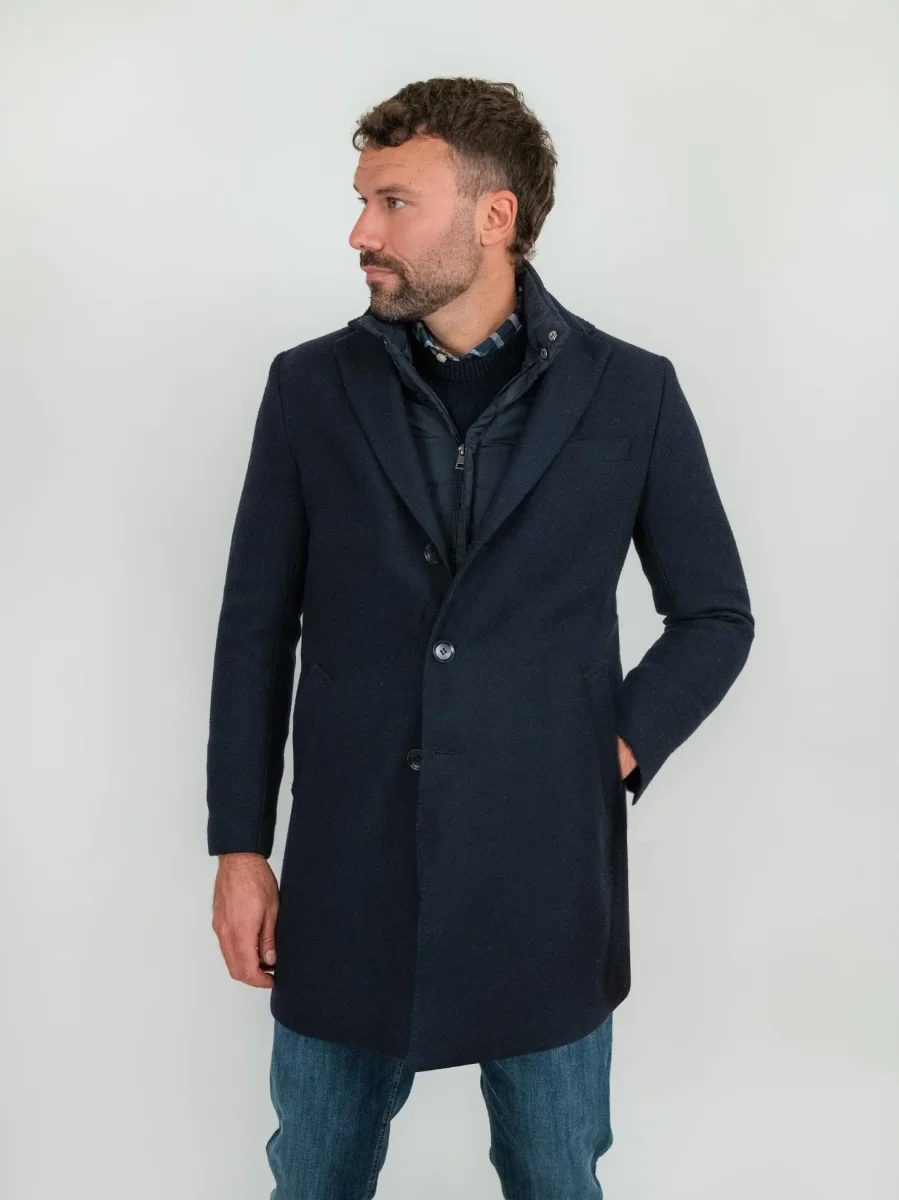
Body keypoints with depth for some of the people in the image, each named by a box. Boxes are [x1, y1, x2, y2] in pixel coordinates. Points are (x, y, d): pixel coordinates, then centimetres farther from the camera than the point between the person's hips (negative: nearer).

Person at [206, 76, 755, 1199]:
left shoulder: (632, 394, -3)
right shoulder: (310, 387, 0)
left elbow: (715, 614, 7)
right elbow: (256, 628, 3)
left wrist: (620, 749, -6)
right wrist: (241, 848, 2)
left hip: (548, 878, 0)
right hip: (348, 877, 1)